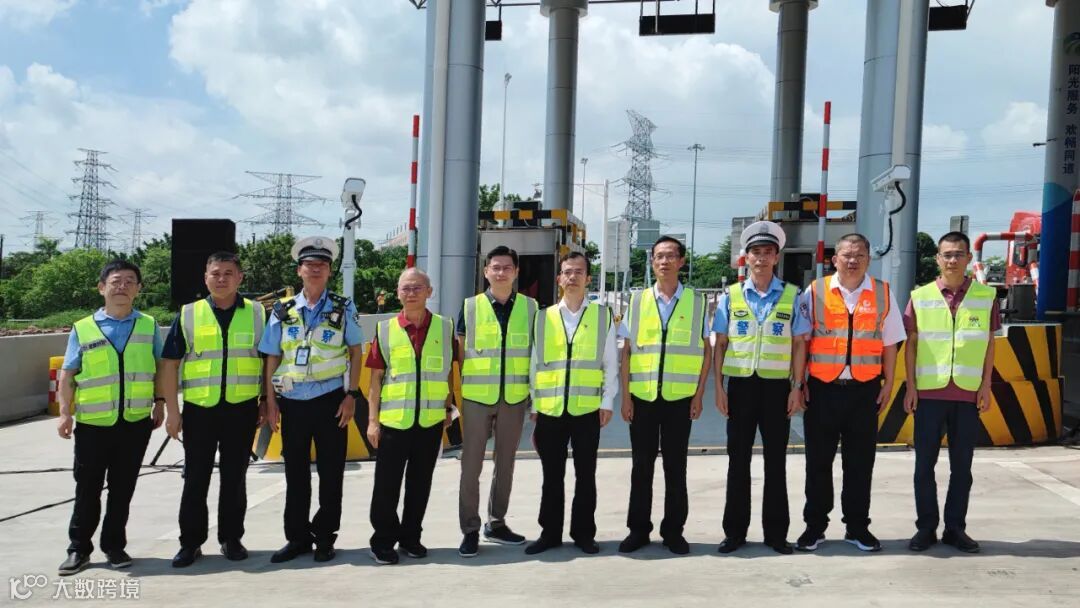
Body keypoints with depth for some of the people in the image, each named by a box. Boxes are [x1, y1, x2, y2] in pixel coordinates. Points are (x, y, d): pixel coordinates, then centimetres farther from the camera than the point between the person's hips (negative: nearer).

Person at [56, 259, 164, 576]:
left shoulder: (149, 325, 5)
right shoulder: (83, 329, 2)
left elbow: (160, 368, 11)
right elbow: (67, 374, 4)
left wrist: (159, 405, 7)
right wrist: (65, 412, -2)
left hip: (136, 422, 1)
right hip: (92, 423, -1)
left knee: (123, 489, 10)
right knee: (87, 489, 7)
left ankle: (114, 545, 23)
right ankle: (79, 549, 20)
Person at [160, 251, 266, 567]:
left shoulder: (258, 314, 4)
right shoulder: (187, 315, 4)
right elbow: (169, 364, 3)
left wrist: (267, 404, 2)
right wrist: (172, 410, -2)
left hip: (242, 409, 0)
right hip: (199, 409, 0)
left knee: (234, 478, 9)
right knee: (195, 479, 6)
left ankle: (231, 538, 21)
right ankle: (191, 542, 18)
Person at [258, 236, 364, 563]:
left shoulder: (343, 308, 3)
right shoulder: (283, 311, 7)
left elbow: (356, 352, 2)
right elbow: (272, 358, 8)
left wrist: (351, 395, -6)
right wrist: (270, 402, 3)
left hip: (330, 399, -2)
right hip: (292, 401, 2)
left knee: (330, 472, 4)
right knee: (295, 472, 10)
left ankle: (325, 538, 17)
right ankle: (297, 537, 22)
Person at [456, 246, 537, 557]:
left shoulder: (530, 307, 4)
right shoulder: (470, 306, 0)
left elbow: (536, 352, 9)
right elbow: (460, 352, 4)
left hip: (515, 397, 2)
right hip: (477, 397, -2)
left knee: (505, 464, 12)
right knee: (471, 465, 1)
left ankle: (496, 523, 26)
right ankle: (470, 530, 11)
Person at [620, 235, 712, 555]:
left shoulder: (696, 301, 4)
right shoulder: (638, 300, 6)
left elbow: (706, 350, 6)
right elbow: (627, 350, 6)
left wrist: (699, 394, 0)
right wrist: (625, 395, 0)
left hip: (680, 397, -1)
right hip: (642, 396, 1)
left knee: (676, 466, 7)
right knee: (641, 465, 7)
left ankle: (673, 530, 19)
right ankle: (638, 529, 18)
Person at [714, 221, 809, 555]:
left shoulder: (792, 296, 3)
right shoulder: (731, 296, 4)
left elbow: (799, 345, 3)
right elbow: (720, 344, 5)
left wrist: (797, 387, -3)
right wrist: (718, 387, -1)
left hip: (777, 386, -1)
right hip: (740, 384, 1)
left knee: (776, 461, 7)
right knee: (738, 459, 7)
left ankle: (776, 532, 18)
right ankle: (735, 531, 16)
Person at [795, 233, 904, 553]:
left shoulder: (883, 294, 6)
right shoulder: (815, 292, 2)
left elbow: (889, 343, 9)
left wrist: (888, 384, 4)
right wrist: (799, 383, -2)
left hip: (865, 389, 1)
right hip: (822, 388, -1)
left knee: (860, 462, 9)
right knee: (818, 461, 7)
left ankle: (857, 527, 22)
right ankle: (814, 526, 19)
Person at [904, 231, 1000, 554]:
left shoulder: (986, 296, 4)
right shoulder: (920, 296, 2)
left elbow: (989, 344, 8)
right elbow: (911, 343, 4)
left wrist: (986, 386, 1)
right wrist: (910, 386, -1)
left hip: (968, 393, 1)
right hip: (929, 392, 0)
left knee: (962, 465, 8)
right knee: (925, 464, 4)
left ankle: (955, 528, 20)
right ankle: (926, 527, 15)